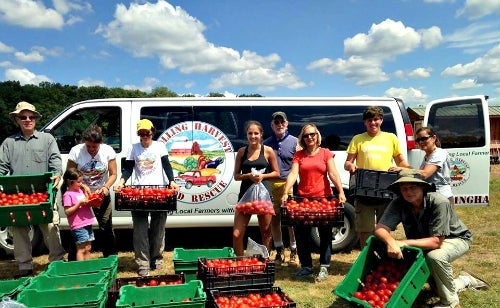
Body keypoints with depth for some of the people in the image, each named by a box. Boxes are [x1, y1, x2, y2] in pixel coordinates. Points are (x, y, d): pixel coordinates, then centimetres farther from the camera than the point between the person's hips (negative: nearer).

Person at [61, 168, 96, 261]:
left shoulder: (80, 190, 15)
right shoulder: (68, 195, -9)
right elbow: (67, 211, -14)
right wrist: (79, 203, -21)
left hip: (87, 224, 8)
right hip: (78, 226, -8)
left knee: (88, 249, 12)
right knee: (81, 249, -4)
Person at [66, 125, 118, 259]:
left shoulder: (108, 151, -10)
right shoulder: (76, 151, -14)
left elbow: (113, 174, -4)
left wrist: (106, 187, -22)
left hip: (102, 195, 1)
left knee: (106, 228, 5)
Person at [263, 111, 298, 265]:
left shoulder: (294, 142, 5)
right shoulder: (266, 143, 11)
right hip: (271, 185, 3)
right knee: (274, 219, 8)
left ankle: (294, 251, 17)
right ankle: (279, 251, 21)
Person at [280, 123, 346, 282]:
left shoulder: (326, 153, 4)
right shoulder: (299, 155, 7)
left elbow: (333, 173, -6)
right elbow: (293, 174, -5)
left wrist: (341, 192, -19)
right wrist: (285, 193, -17)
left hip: (323, 198, -1)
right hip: (303, 198, 2)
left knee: (325, 234, 5)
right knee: (301, 234, 5)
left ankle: (324, 267, 16)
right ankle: (306, 266, 19)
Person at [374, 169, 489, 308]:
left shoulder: (439, 202, -33)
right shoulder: (398, 203, -21)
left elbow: (436, 242, -36)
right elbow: (380, 228, -28)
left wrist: (404, 243, -44)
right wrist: (391, 241, -49)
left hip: (455, 238, -5)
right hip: (423, 242, 5)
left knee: (435, 256, -35)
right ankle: (465, 280, 31)